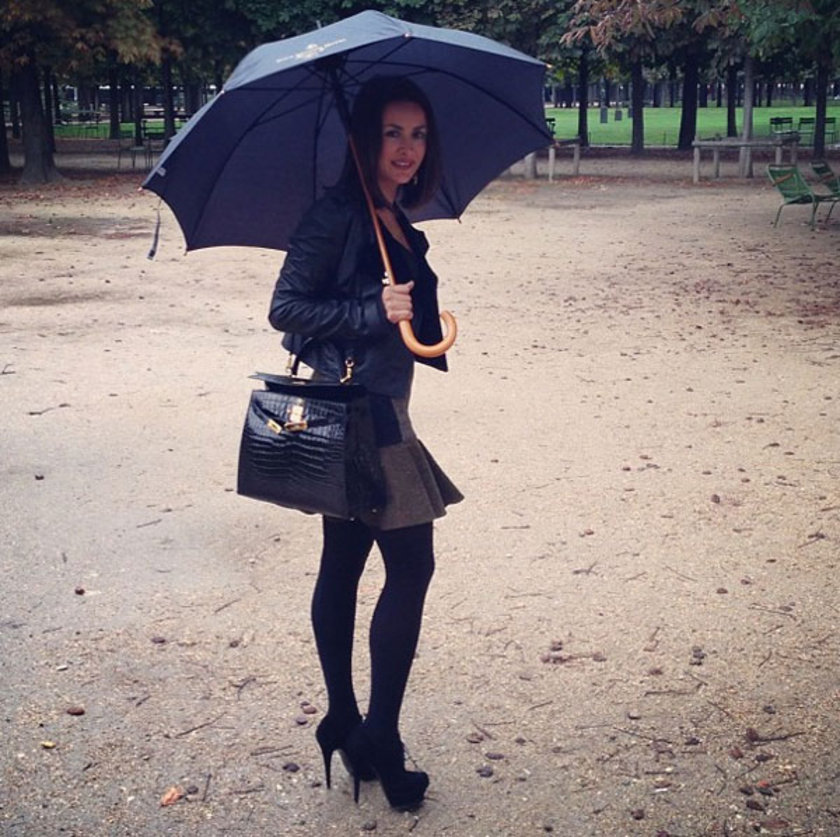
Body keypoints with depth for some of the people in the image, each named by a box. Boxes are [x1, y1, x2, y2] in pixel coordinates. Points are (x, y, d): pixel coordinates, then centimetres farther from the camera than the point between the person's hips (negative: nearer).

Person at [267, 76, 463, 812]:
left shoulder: (395, 220, 11)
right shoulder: (338, 215, -14)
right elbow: (286, 308, -16)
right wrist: (375, 313, -22)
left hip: (378, 409, 9)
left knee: (344, 567, 13)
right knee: (410, 565, -4)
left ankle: (344, 727, 24)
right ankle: (379, 739, 5)